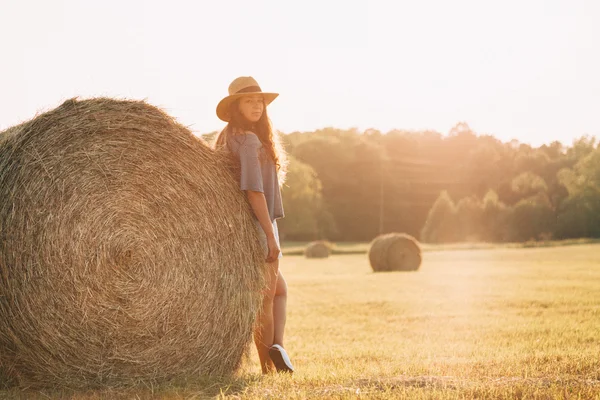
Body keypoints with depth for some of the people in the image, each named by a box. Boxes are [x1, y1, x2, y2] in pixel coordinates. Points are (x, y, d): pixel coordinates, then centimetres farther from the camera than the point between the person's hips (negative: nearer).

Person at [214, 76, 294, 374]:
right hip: (257, 229, -9)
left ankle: (276, 346, 5)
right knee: (265, 300, 0)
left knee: (280, 289, 18)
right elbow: (253, 190, -24)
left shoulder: (225, 140, 12)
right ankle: (269, 369, 4)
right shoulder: (250, 140, -16)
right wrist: (270, 235, -23)